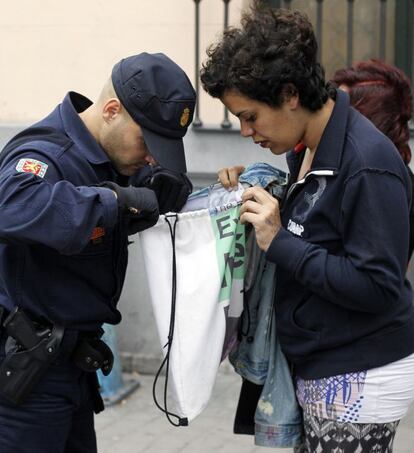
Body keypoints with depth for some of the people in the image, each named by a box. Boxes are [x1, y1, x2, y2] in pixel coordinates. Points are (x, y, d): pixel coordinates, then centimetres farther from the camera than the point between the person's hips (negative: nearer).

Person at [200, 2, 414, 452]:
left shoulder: (367, 164, -21)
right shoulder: (307, 148, 6)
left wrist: (280, 242, -23)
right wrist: (253, 195, 3)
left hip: (360, 381, -8)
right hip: (322, 369, 8)